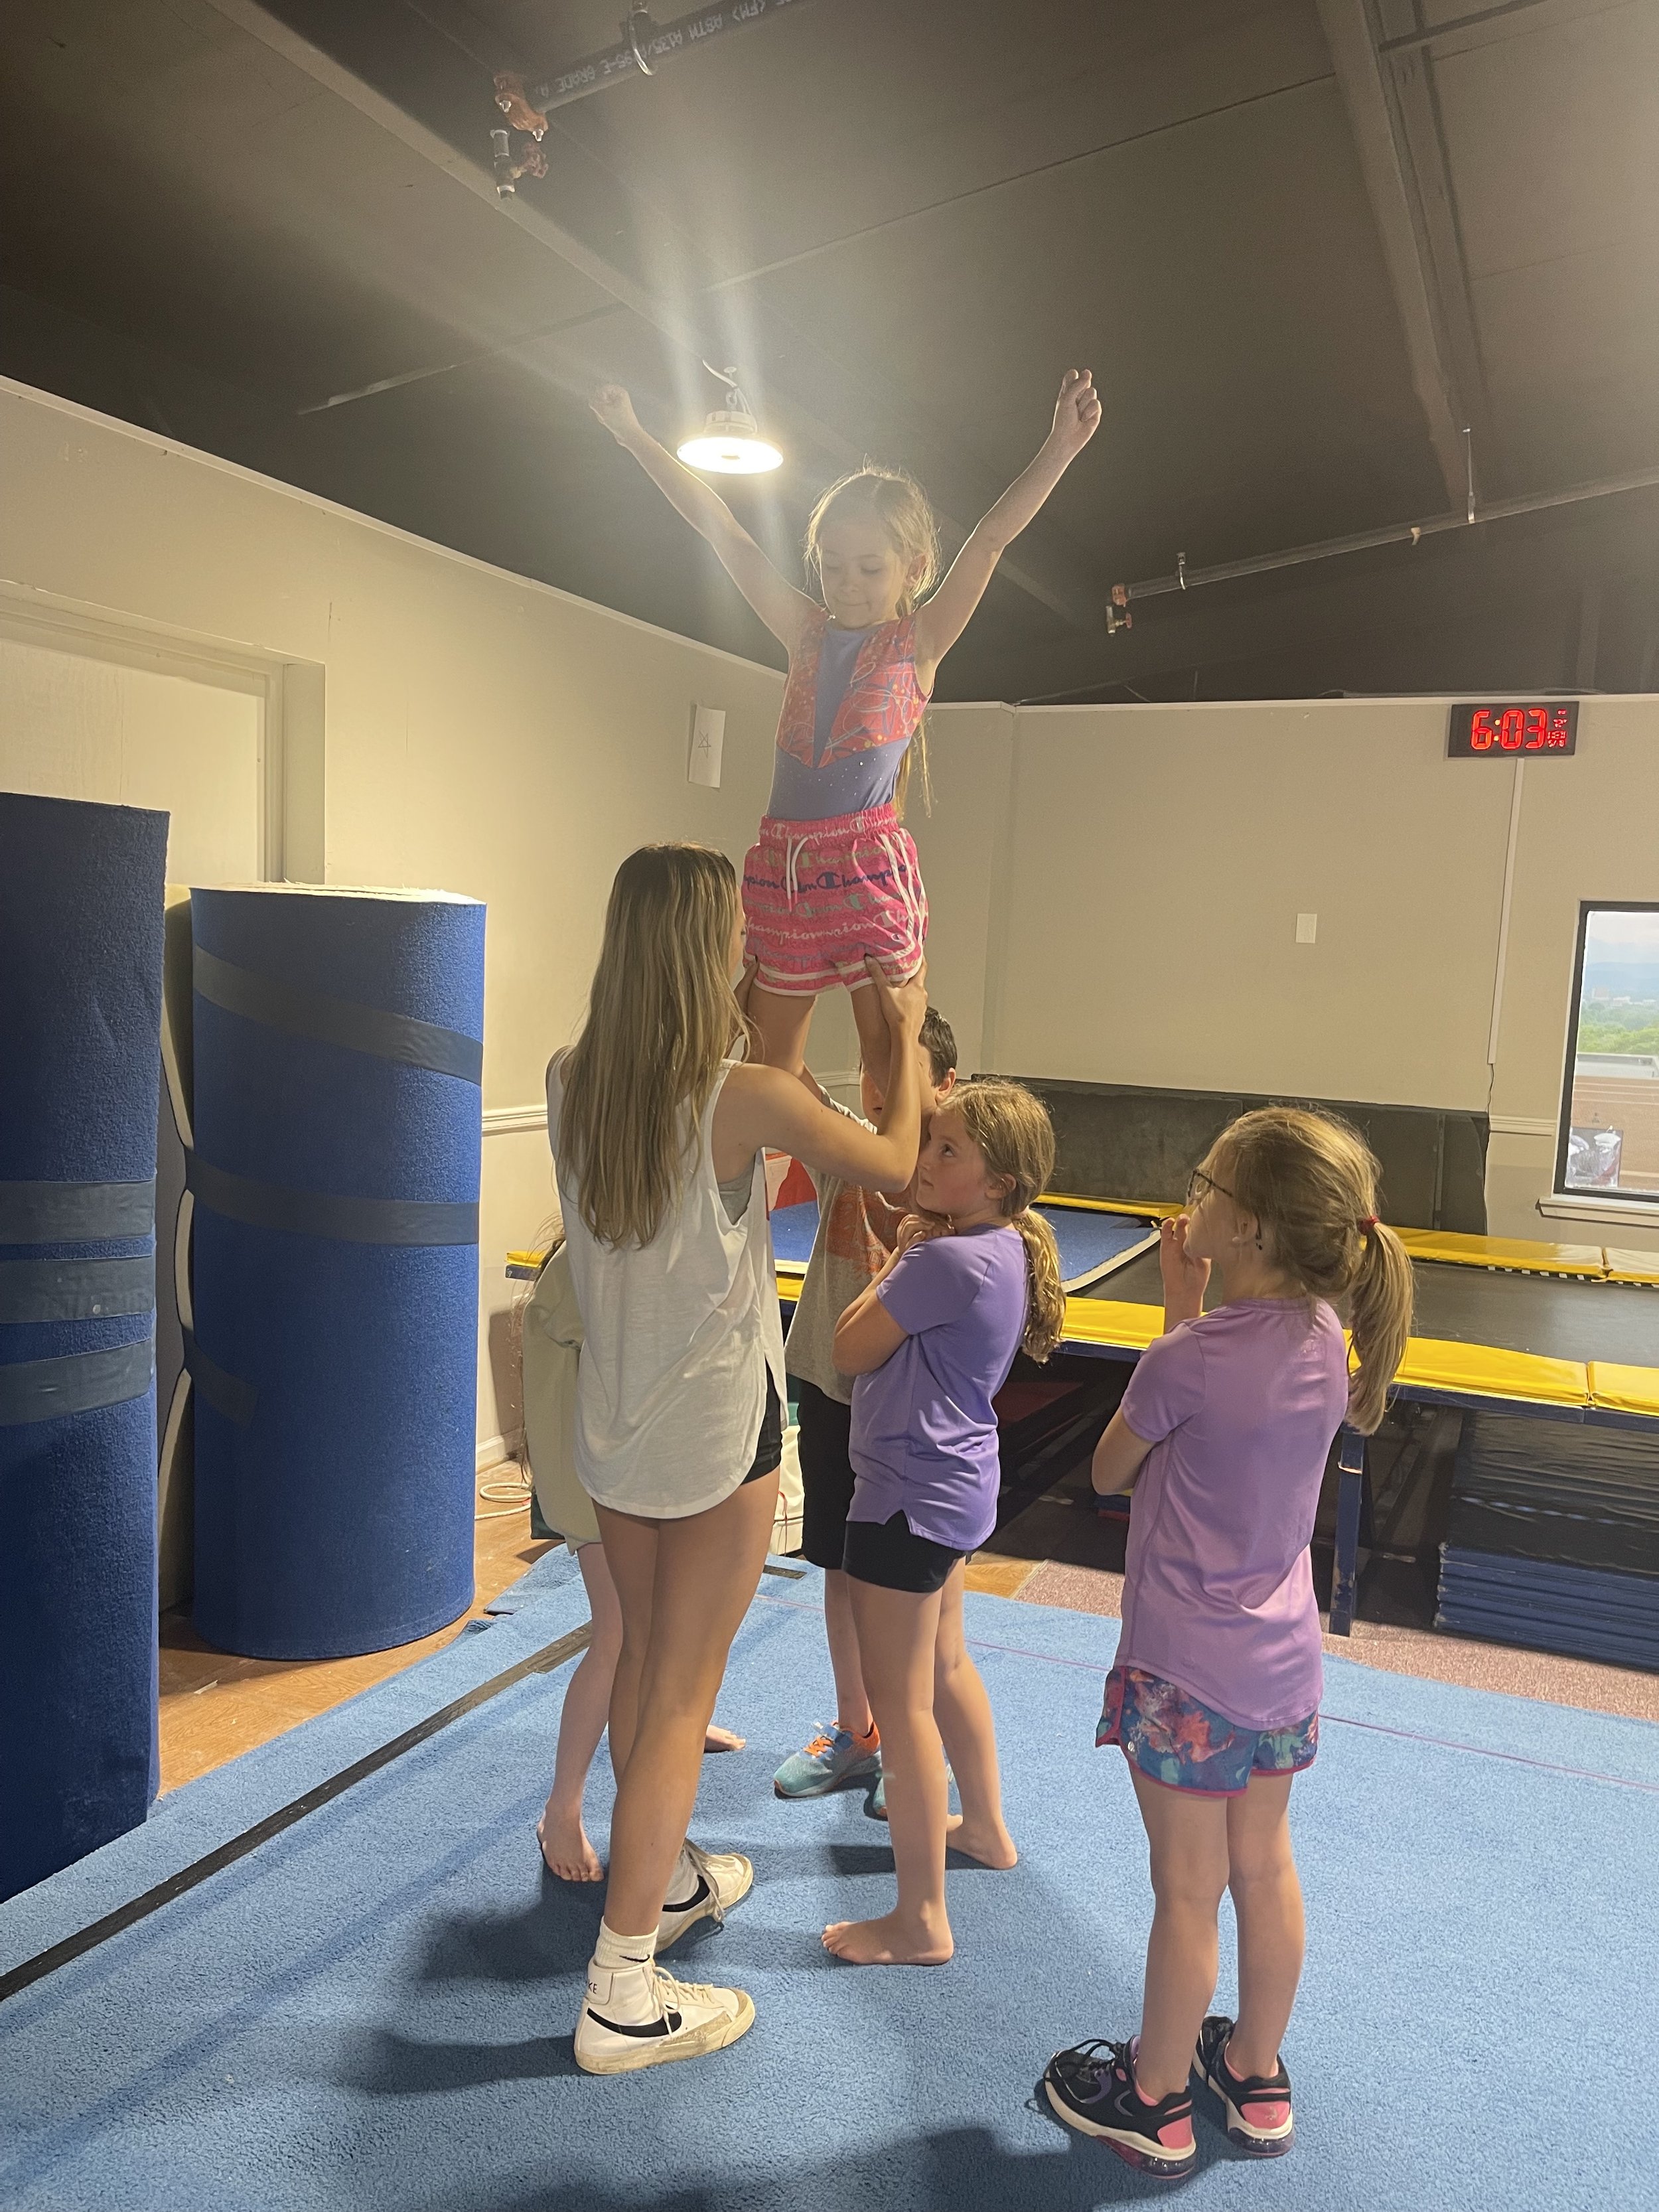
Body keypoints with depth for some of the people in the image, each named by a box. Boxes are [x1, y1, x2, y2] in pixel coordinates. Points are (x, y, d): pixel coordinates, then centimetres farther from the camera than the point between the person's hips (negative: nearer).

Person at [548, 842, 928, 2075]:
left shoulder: (571, 1082, -6)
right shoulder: (746, 1098, -23)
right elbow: (894, 1166, -7)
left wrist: (763, 1032, 22)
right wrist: (907, 1036, 7)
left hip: (613, 1420, 6)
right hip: (718, 1427, -6)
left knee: (647, 1661, 24)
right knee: (684, 1690, 6)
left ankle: (663, 1879, 46)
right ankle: (623, 1994, 16)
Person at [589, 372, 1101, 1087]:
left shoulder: (920, 641, 3)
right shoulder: (807, 634, 12)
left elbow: (992, 540, -8)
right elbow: (721, 532, 12)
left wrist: (1059, 449, -19)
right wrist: (634, 436, 16)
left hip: (868, 866, -4)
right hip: (784, 863, 5)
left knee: (890, 1054, -3)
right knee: (768, 1061, 11)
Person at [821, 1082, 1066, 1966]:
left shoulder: (948, 1261, -26)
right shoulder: (1006, 1251, 4)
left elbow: (851, 1349, -16)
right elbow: (910, 1333, 10)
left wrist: (901, 1255, -7)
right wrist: (913, 1254, -2)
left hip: (911, 1495, -10)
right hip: (957, 1483, 10)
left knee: (900, 1703, 0)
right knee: (946, 1666, 27)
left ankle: (920, 1921, 11)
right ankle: (984, 1827, 47)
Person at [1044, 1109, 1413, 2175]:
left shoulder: (1189, 1359, -25)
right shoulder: (1326, 1338, -6)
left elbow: (1110, 1471, -7)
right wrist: (1191, 1316, 1)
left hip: (1186, 1673, -6)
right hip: (1284, 1664, 7)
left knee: (1188, 1892, 10)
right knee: (1265, 1868, 22)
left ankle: (1155, 2104, 31)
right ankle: (1256, 2077, 41)